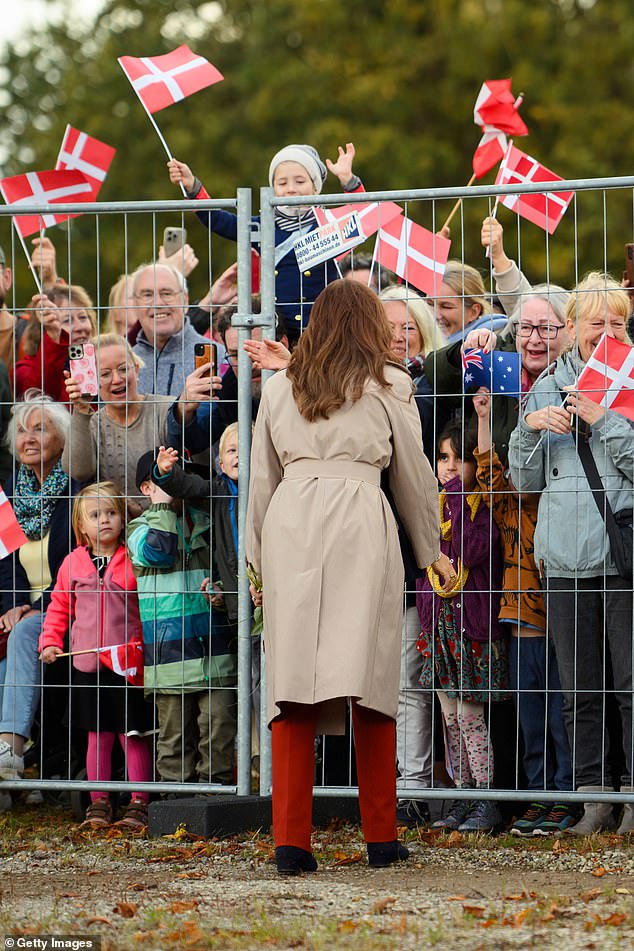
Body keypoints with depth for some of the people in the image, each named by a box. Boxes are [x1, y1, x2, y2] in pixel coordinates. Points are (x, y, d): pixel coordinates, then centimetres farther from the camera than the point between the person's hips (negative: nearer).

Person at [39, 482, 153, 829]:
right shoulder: (73, 563, 7)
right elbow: (59, 605, 15)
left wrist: (143, 645, -10)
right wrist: (50, 641, 4)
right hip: (87, 664, 3)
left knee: (132, 735, 1)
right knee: (98, 736, 9)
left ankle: (138, 805, 7)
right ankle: (98, 804, 16)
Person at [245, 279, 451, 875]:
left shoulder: (279, 388, 17)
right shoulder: (389, 386, 11)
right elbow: (413, 476, 18)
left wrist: (259, 562, 27)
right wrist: (430, 552, 31)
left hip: (289, 523, 2)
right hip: (359, 524, -2)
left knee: (292, 689, 0)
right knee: (370, 680, 1)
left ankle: (290, 842, -5)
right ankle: (380, 838, 4)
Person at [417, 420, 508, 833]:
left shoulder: (484, 506, -7)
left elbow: (469, 552, -23)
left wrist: (459, 500, -19)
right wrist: (424, 619, 12)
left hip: (472, 625, -7)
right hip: (438, 624, 7)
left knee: (470, 717, -7)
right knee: (452, 720, 9)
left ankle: (486, 802, -1)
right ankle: (464, 798, 14)